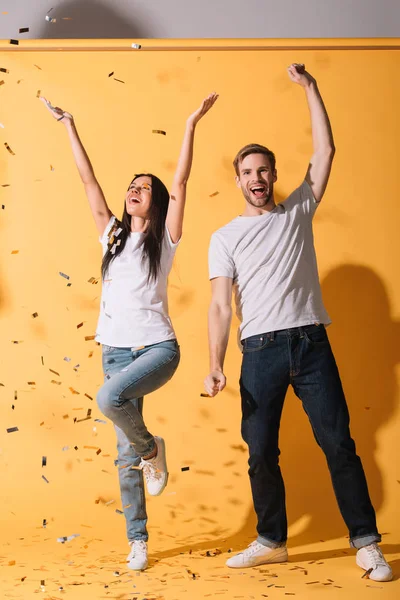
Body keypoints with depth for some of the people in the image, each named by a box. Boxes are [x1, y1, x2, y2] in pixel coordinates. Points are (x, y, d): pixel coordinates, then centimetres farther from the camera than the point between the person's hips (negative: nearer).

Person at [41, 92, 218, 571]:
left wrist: (191, 126, -10)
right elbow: (88, 181, 11)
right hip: (116, 349, 4)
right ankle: (137, 541, 15)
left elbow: (180, 182, -6)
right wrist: (69, 127, 12)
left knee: (110, 397, -33)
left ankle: (150, 448, -2)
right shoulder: (112, 235, 12)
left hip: (158, 347, -4)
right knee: (124, 454, 4)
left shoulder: (165, 237, 2)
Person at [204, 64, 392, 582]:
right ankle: (271, 542, 19)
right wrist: (216, 364, -11)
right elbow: (221, 306, 1)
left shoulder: (297, 212, 13)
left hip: (310, 343, 0)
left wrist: (309, 87, 6)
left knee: (338, 442, -3)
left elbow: (325, 151, 7)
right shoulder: (225, 237, 9)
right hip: (260, 350, 0)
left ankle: (366, 541, 4)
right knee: (260, 451, 4)